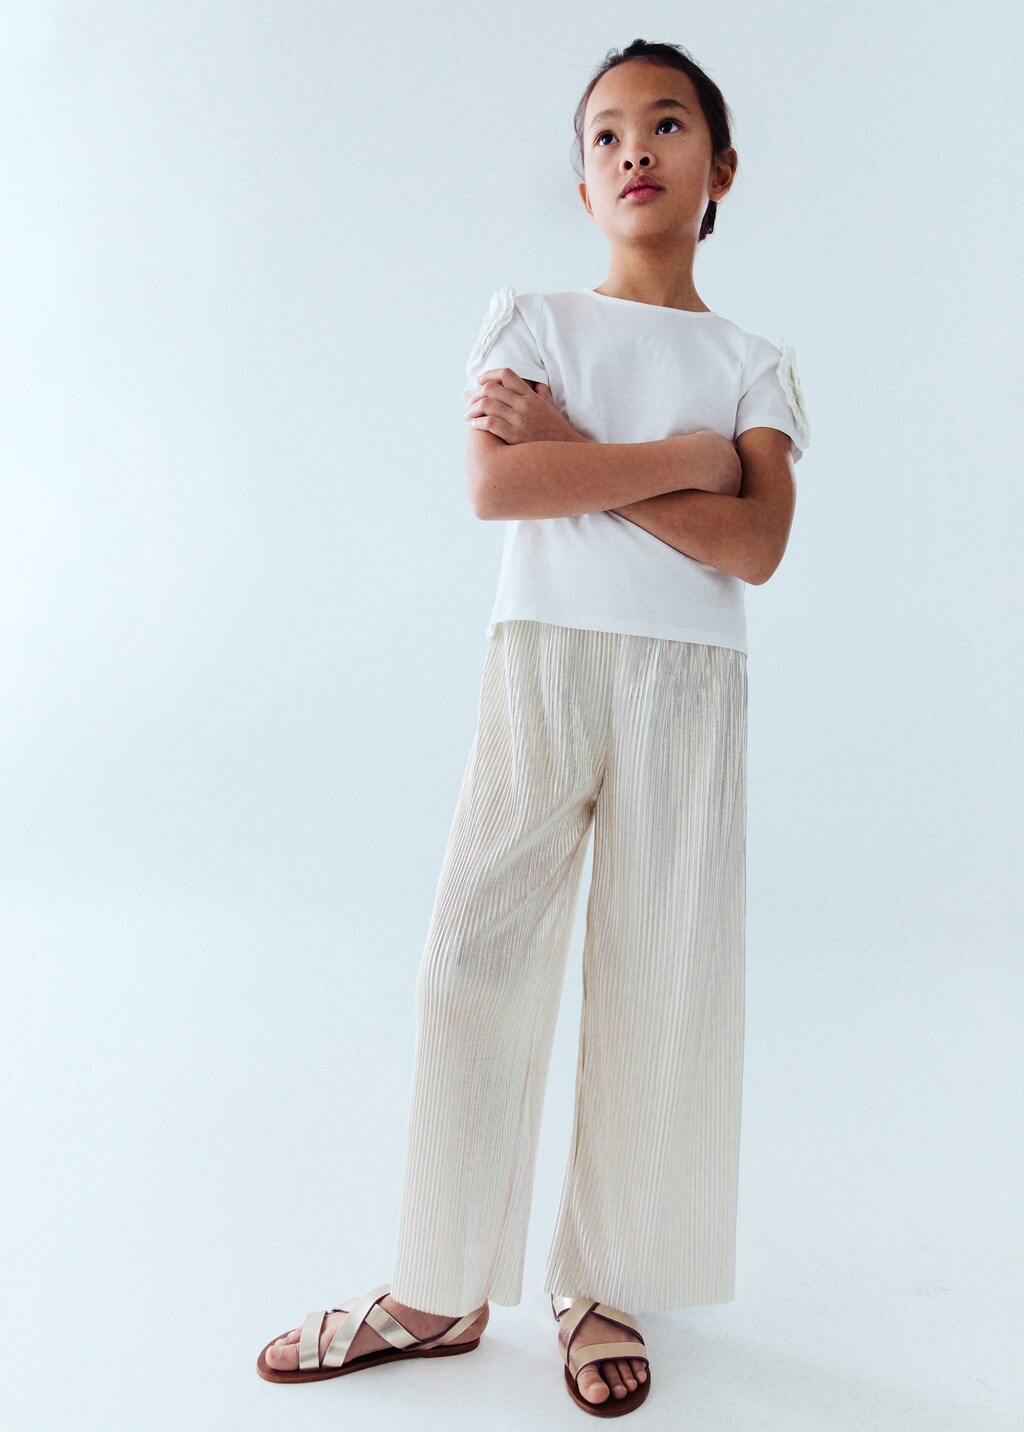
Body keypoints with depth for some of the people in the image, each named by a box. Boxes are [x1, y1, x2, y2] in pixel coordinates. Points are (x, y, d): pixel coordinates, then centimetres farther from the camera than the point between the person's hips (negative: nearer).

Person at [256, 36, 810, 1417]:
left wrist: (577, 455, -11)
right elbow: (494, 486, -11)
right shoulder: (530, 317, 8)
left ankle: (604, 1285, 20)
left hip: (689, 681, 1)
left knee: (658, 978, 3)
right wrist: (680, 458, -9)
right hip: (540, 659, 0)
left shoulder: (756, 362, 10)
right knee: (479, 956, -1)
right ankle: (438, 1290, 15)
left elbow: (756, 546, -7)